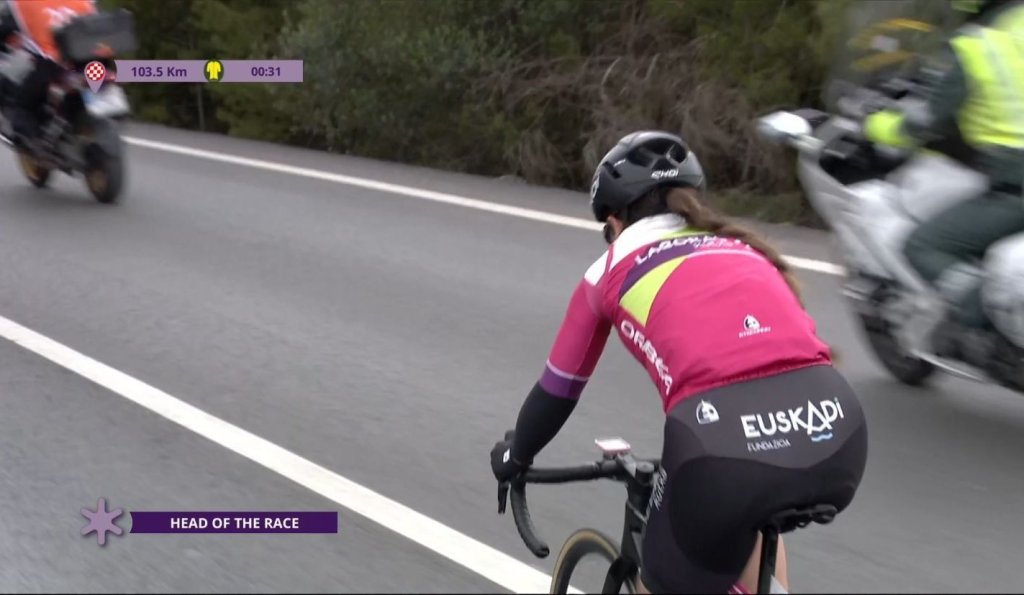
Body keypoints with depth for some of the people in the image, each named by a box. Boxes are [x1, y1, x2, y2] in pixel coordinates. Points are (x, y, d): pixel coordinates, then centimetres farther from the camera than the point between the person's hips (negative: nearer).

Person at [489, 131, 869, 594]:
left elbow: (558, 390, 30)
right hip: (837, 436, 5)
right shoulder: (745, 249, 30)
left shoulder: (611, 269, 20)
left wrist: (515, 455, 49)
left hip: (725, 441, -4)